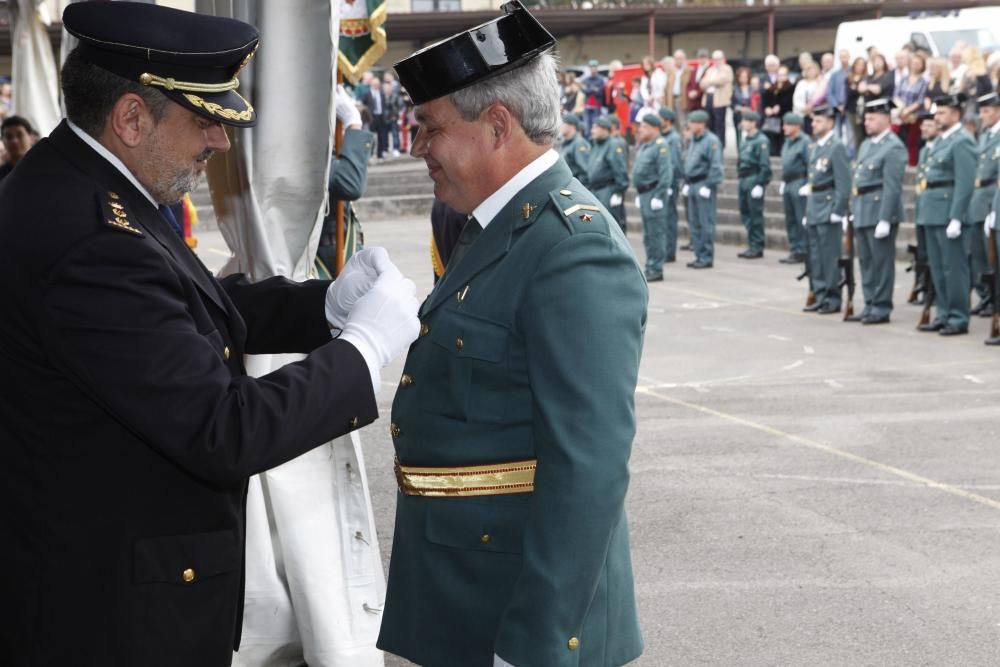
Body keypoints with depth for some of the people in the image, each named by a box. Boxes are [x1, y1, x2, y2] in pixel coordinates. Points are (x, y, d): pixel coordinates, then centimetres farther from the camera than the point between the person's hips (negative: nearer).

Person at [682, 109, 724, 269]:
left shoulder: (711, 141, -11)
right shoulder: (692, 141, 16)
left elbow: (716, 166, -16)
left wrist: (709, 186, -19)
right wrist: (686, 183, 17)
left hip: (704, 185, -9)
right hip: (692, 186, 9)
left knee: (706, 223, -6)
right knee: (694, 223, 11)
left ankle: (707, 257, -2)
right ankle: (699, 256, 18)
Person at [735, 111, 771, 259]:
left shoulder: (761, 141, -11)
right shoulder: (746, 140, 16)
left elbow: (765, 166, -15)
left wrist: (760, 184, -19)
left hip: (754, 181, -9)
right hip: (744, 180, 9)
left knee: (755, 215, -5)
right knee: (745, 213, 11)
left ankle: (757, 247, 0)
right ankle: (752, 245, 19)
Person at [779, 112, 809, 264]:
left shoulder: (805, 142, -10)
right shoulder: (787, 142, 17)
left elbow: (810, 165, -14)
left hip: (799, 183, -9)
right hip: (787, 185, 9)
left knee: (801, 220, -6)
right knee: (790, 220, 11)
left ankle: (802, 251, -3)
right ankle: (794, 250, 17)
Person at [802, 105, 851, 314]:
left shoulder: (836, 148, -11)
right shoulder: (814, 147, 15)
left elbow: (844, 183, -15)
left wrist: (837, 211, -18)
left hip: (828, 210, -9)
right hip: (813, 209, 9)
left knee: (830, 257, -4)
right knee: (815, 257, 11)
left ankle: (833, 299, 1)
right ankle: (821, 296, 18)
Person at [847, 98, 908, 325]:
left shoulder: (894, 147, -13)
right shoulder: (866, 144, 16)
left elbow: (892, 187, -18)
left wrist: (884, 219, -22)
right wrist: (853, 211, 16)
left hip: (880, 212, -9)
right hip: (862, 212, 9)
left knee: (881, 261, -2)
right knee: (866, 261, 12)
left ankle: (881, 308, 3)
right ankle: (870, 306, 20)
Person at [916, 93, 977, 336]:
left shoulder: (962, 141, -12)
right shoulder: (940, 140, 16)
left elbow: (965, 184, -18)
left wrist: (956, 218, -22)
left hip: (949, 212, -9)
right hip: (932, 213, 9)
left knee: (954, 268, -4)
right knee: (938, 268, 13)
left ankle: (958, 319, 1)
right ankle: (943, 315, 20)